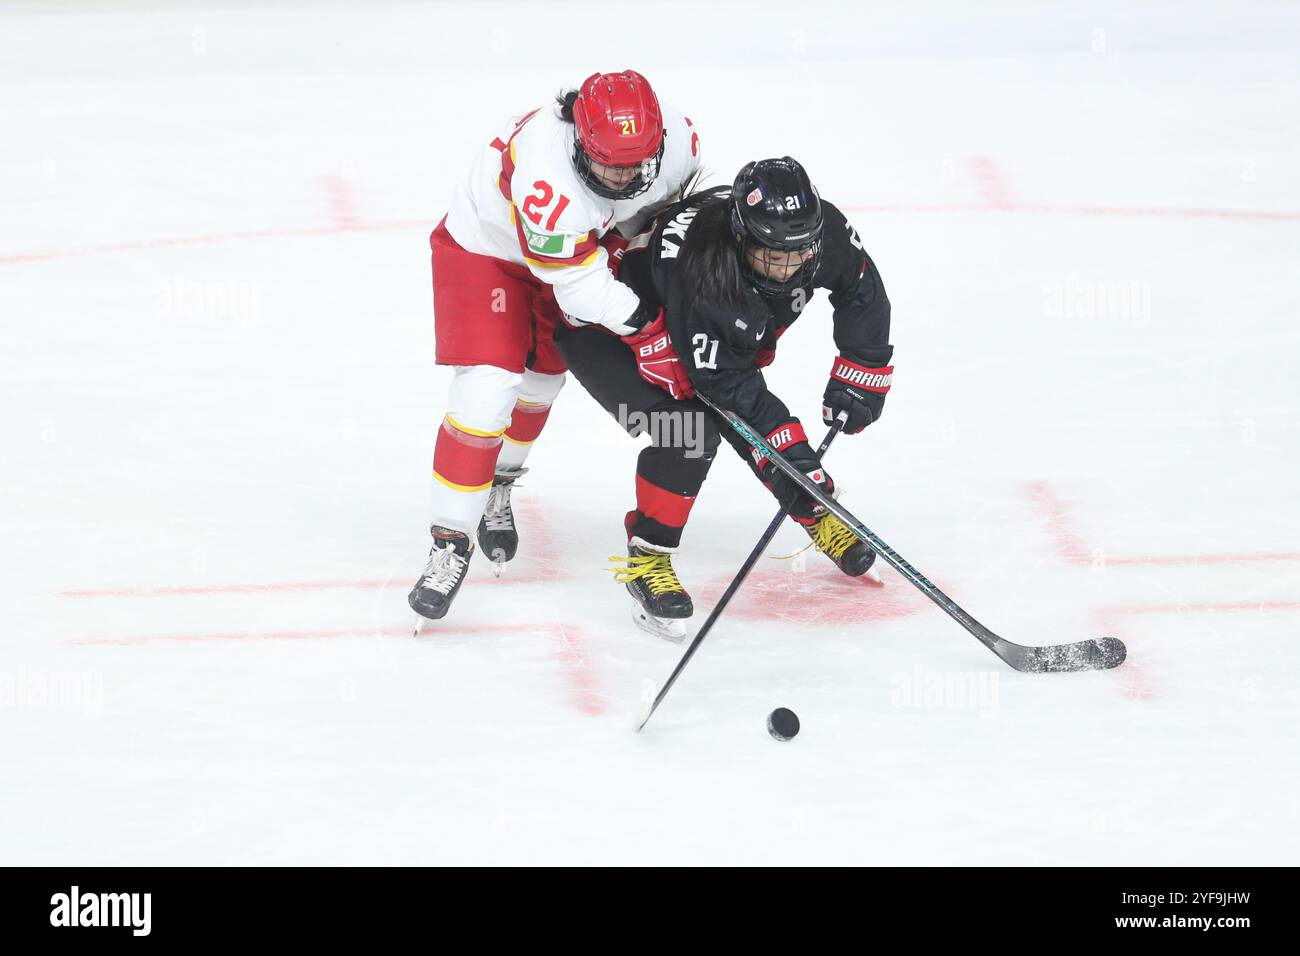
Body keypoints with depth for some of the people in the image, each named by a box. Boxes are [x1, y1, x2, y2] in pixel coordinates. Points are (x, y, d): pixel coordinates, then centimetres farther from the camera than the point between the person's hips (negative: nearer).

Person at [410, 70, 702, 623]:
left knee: (542, 376, 19)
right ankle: (450, 542, -9)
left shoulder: (675, 141, -26)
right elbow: (579, 285, -35)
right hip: (485, 246, -6)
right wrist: (646, 321, -30)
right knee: (488, 388, -17)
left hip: (578, 242, 6)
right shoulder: (546, 168, -44)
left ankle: (495, 486, 46)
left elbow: (672, 200, 2)